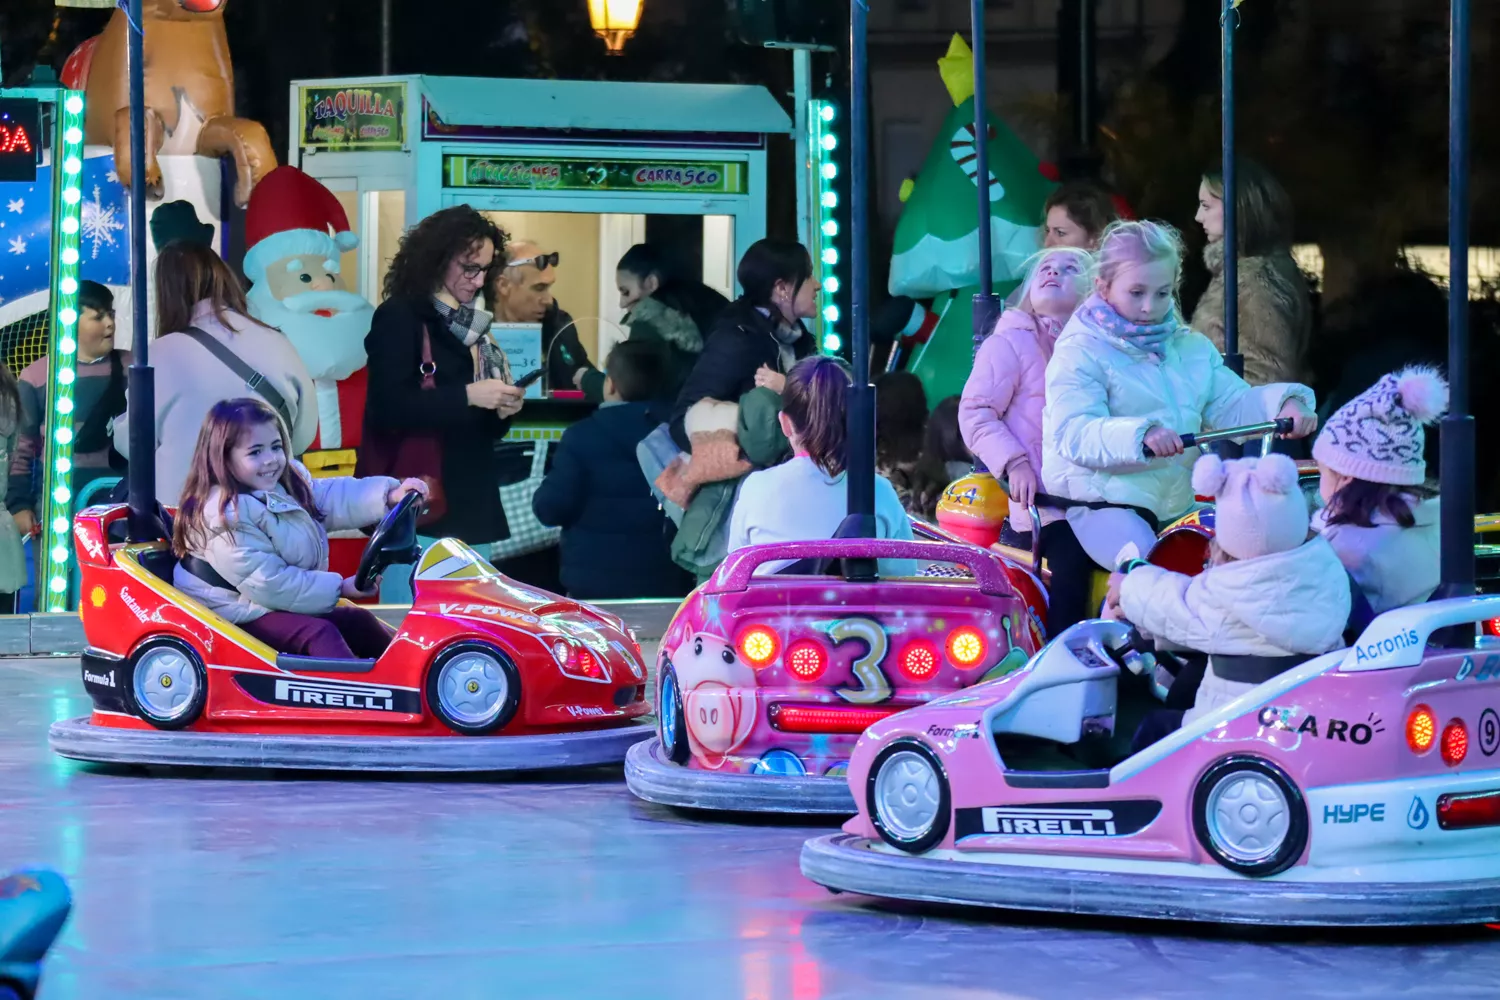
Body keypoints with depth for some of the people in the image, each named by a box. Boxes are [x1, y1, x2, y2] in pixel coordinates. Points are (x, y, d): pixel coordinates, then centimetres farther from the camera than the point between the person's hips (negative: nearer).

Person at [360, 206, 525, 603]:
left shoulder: (470, 328, 17)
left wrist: (501, 412, 1)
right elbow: (389, 406, -16)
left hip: (471, 508, 8)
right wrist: (467, 396, -20)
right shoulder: (398, 318, -5)